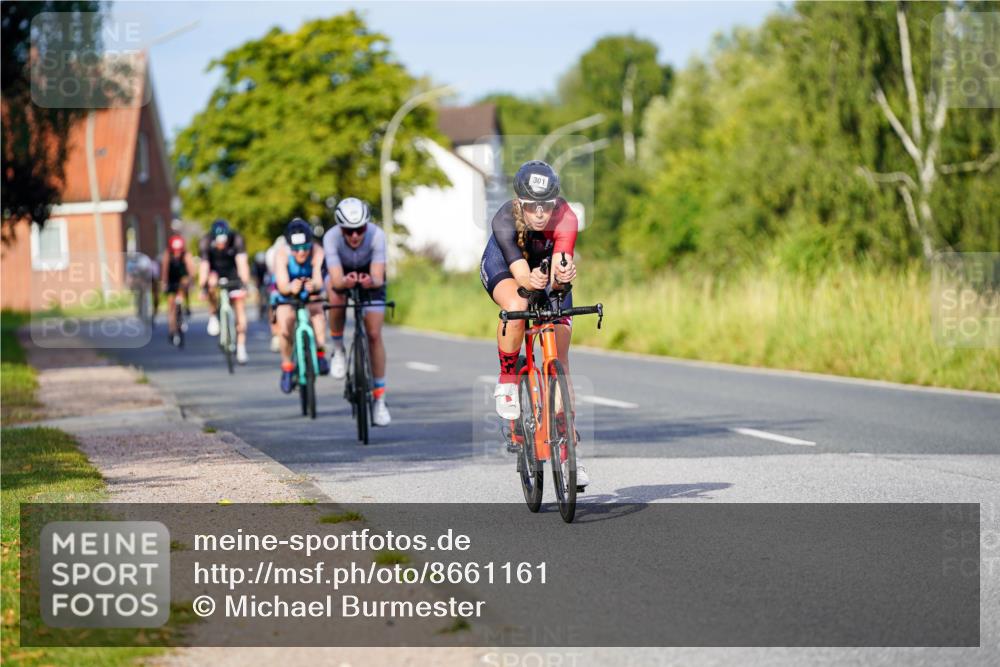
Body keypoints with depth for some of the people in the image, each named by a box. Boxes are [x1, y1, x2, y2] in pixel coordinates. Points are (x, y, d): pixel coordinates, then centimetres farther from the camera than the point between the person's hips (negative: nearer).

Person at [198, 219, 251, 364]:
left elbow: (242, 262, -36)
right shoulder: (206, 242, -27)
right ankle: (214, 315, -10)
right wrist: (202, 286, -40)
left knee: (240, 308, -9)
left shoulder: (236, 239, -29)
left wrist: (245, 283, -47)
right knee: (211, 283, -34)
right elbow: (204, 265, -31)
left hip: (232, 272, 0)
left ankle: (241, 347, -3)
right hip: (215, 271, 0)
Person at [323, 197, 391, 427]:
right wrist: (345, 282, -64)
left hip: (369, 277, 0)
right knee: (336, 294, -36)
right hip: (342, 274, 0)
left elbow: (378, 277, -38)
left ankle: (379, 398, -2)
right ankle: (338, 349, -12)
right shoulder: (331, 238, -35)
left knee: (374, 335, -10)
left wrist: (372, 282, -62)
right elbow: (337, 280, -41)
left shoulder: (377, 235, -34)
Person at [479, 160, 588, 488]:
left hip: (546, 265, 2)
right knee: (516, 307, -38)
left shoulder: (565, 218, -36)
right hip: (503, 264, -1)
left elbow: (560, 262, -48)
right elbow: (520, 272, -45)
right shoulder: (504, 221, -37)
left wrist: (562, 274, -71)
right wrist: (532, 281, -67)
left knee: (560, 363, -4)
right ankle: (507, 380, -13)